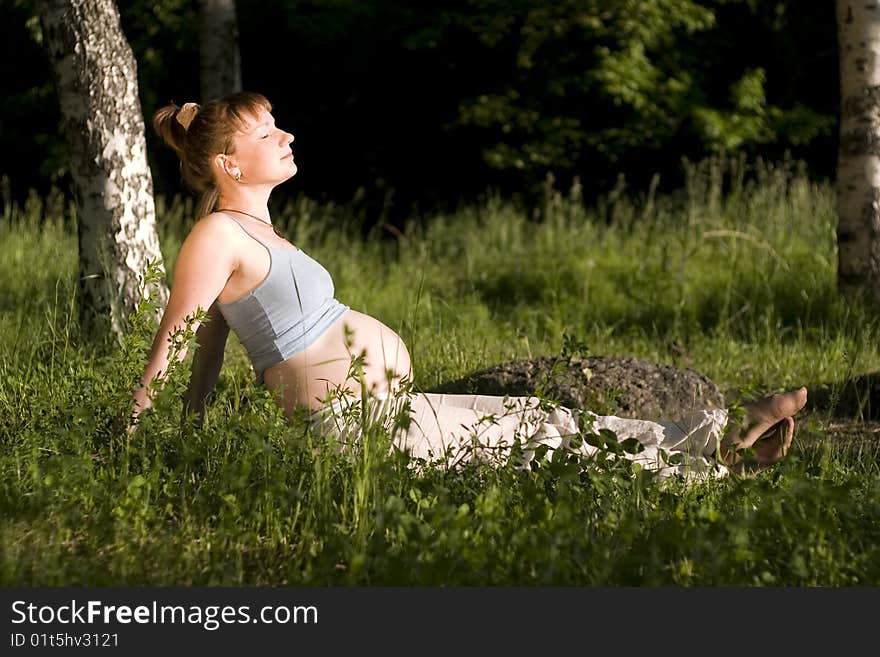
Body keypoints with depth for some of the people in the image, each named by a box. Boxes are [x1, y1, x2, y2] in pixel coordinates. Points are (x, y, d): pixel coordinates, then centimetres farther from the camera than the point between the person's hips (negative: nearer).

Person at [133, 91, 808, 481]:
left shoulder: (259, 232, 16)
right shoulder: (217, 236, -14)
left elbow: (209, 344, 19)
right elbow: (168, 352, -13)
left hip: (387, 409, 10)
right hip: (356, 421, -10)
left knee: (542, 422, 8)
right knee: (546, 432, -2)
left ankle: (722, 441, 12)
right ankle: (712, 444, 6)